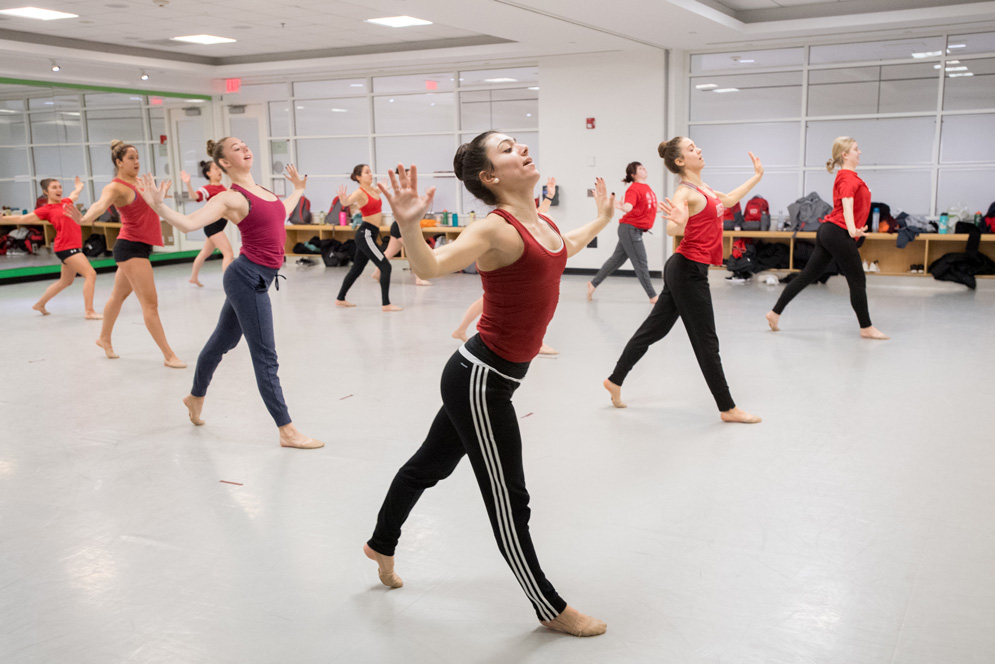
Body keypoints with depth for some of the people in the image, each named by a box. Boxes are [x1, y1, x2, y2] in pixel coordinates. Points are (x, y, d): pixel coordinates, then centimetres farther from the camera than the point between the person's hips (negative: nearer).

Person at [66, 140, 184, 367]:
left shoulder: (137, 181, 10)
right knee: (150, 302, -9)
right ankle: (168, 355, -8)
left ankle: (104, 338, 41)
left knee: (119, 295, 23)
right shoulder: (115, 187, -16)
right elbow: (101, 205, -37)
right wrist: (85, 219, -56)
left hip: (141, 246, 9)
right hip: (130, 246, -9)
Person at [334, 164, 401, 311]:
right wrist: (343, 200, -56)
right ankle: (385, 304, -11)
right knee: (385, 267, -12)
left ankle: (340, 299, 28)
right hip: (365, 234, -9)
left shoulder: (373, 190, 9)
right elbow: (346, 202, -34)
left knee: (357, 268, 17)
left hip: (371, 234, 9)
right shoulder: (359, 193, -15)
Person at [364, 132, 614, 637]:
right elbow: (430, 267, -34)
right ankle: (550, 609, 23)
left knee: (432, 462, 26)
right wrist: (408, 225, -52)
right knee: (508, 499, 6)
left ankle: (381, 544, 49)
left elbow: (562, 249, 31)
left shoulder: (537, 219, 7)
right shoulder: (496, 228, -20)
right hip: (481, 379, -9)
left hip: (488, 376, 9)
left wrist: (602, 219, 42)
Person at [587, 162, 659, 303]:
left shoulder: (646, 187, 12)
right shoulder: (634, 189, -15)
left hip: (635, 230, 9)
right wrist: (623, 207, -51)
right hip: (630, 228, -9)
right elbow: (628, 206, -30)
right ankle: (653, 296, 3)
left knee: (616, 259, 15)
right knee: (641, 263, -3)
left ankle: (593, 283, 25)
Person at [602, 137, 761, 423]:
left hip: (684, 269, 10)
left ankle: (615, 380, 24)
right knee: (706, 340, -1)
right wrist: (678, 223, -56)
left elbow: (728, 200, 31)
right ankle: (727, 408, 8)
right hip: (689, 270, -10)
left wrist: (756, 177, 37)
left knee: (654, 328, 15)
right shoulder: (686, 192, -16)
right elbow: (672, 228, -33)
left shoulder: (702, 188, 13)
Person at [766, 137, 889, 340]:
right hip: (839, 232, -10)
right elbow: (847, 204, -27)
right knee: (858, 280, -2)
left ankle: (775, 313, 9)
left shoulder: (846, 176, 21)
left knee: (807, 276, 9)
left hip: (828, 231, 10)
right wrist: (852, 230, -42)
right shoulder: (849, 178, -10)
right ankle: (866, 328, 6)